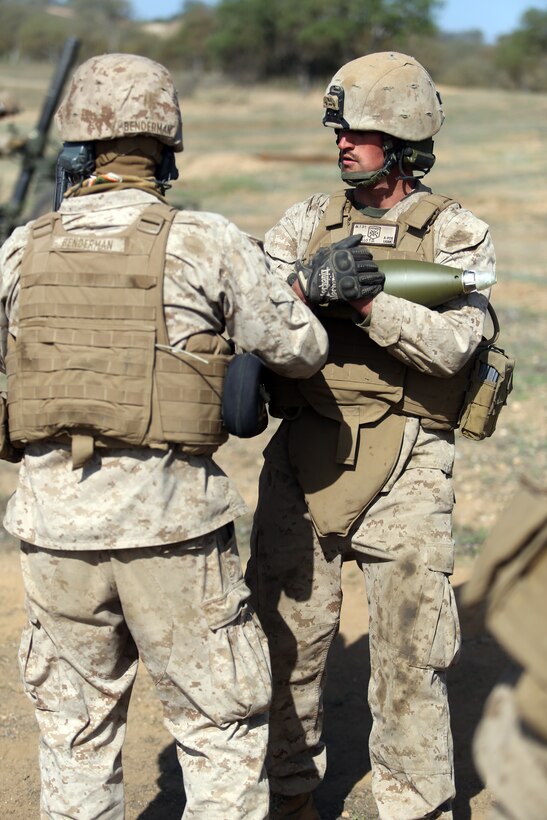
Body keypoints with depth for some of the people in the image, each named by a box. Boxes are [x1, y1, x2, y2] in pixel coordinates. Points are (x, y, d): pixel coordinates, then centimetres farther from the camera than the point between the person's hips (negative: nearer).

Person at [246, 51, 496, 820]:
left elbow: (449, 344, -16)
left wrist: (362, 299, -27)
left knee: (410, 651, 1)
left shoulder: (457, 232, -1)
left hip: (404, 467, -3)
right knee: (287, 634, 11)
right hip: (303, 458, 3)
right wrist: (309, 284, -23)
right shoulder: (308, 220, 9)